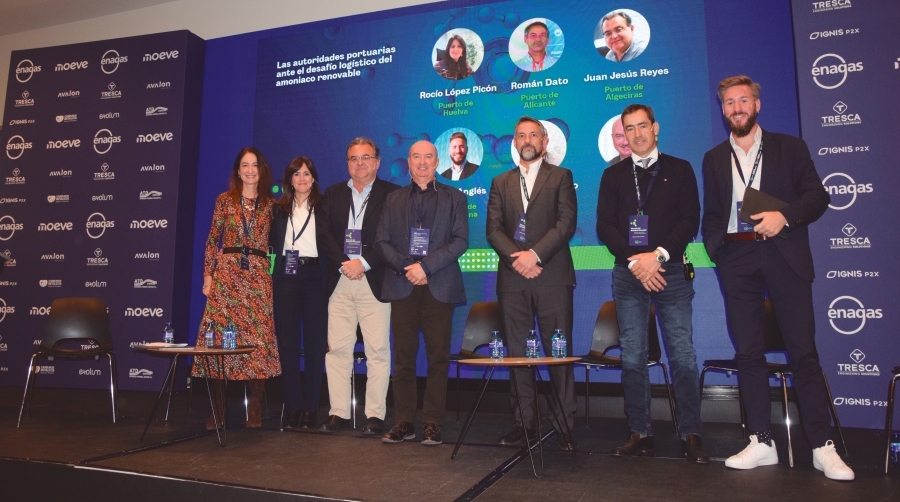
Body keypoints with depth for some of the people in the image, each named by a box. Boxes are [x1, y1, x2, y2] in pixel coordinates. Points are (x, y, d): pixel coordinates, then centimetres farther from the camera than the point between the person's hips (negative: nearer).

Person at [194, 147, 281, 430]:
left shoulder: (270, 205, 12)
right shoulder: (224, 200, 10)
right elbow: (212, 240, 8)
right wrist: (208, 275, 2)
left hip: (259, 276, 0)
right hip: (226, 272, 0)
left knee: (258, 337, -4)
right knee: (219, 335, -5)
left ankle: (255, 411, 5)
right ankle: (218, 411, 5)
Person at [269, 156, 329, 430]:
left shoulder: (324, 206, 5)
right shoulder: (279, 208, 14)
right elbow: (273, 242, 15)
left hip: (315, 277, -2)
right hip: (285, 278, 3)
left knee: (315, 344, 0)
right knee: (287, 343, 4)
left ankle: (310, 407, 8)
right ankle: (292, 406, 12)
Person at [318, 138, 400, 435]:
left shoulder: (391, 194, 4)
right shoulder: (333, 194, 16)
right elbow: (323, 234, 6)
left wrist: (364, 263, -13)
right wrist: (343, 264, -8)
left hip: (374, 281, -3)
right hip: (340, 282, 4)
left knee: (378, 351, -2)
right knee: (337, 349, 4)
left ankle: (375, 415, 7)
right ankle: (339, 413, 13)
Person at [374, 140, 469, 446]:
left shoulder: (454, 198, 10)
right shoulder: (394, 199, 17)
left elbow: (460, 241, -2)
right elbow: (382, 242, 10)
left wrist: (426, 266, -12)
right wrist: (405, 266, -7)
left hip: (439, 287, -2)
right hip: (402, 286, 2)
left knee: (438, 358, -1)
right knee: (403, 357, 3)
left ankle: (433, 423, 7)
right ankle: (404, 422, 11)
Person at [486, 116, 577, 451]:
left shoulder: (560, 177, 10)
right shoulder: (501, 183, 18)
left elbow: (567, 223, -3)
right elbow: (493, 230, 7)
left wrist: (534, 254, -14)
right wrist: (516, 259, -9)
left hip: (552, 276, -3)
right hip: (512, 278, 3)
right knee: (517, 354, 4)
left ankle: (564, 425, 6)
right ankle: (524, 422, 13)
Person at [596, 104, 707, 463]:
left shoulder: (680, 170, 10)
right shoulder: (613, 175, 13)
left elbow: (690, 221, 1)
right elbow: (605, 226, 4)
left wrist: (659, 255, -12)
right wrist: (634, 260, -9)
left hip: (671, 272, -1)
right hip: (628, 273, 1)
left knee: (682, 356, -3)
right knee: (632, 357, 2)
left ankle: (690, 435, 7)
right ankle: (640, 434, 11)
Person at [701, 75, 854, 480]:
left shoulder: (789, 147, 10)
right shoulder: (714, 158, 16)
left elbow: (817, 196, 4)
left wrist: (784, 216, -14)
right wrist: (715, 249, 0)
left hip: (784, 257, -2)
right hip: (737, 259, 2)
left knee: (803, 351, -3)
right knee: (748, 352, 3)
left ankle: (822, 446, 6)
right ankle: (761, 443, 10)